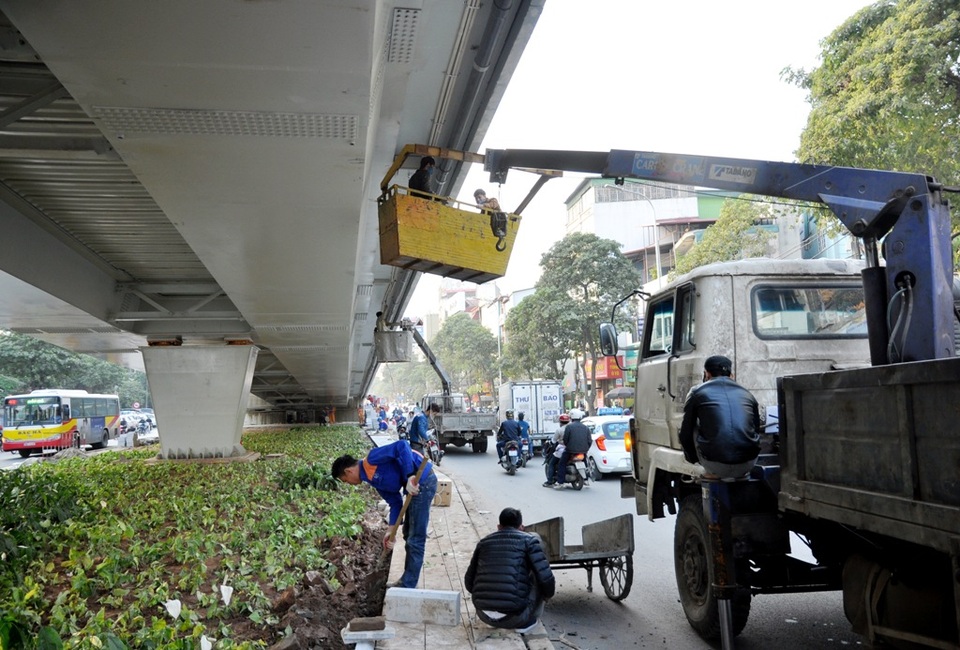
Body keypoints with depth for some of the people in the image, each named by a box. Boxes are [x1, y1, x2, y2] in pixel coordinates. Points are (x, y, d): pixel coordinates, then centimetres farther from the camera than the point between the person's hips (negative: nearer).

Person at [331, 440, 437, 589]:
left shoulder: (371, 460, -13)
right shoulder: (373, 478, 14)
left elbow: (402, 446, -25)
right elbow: (395, 502, 14)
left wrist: (410, 477, -30)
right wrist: (391, 531, 8)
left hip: (422, 480, -10)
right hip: (414, 485, 10)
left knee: (415, 539, -1)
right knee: (409, 535, 20)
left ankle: (408, 586, 9)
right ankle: (407, 580, 32)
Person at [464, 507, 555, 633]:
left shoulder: (484, 542, 14)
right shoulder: (529, 540, 2)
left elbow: (469, 581, 18)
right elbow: (546, 579, -6)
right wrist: (548, 594, 17)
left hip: (484, 616, 4)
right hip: (514, 617, -4)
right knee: (539, 577, 18)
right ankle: (529, 621, 20)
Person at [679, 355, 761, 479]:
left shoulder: (697, 392, 8)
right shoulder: (747, 394, 17)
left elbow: (686, 435, 12)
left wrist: (694, 459, 32)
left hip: (716, 464, -3)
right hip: (747, 465, 3)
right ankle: (738, 473, 24)